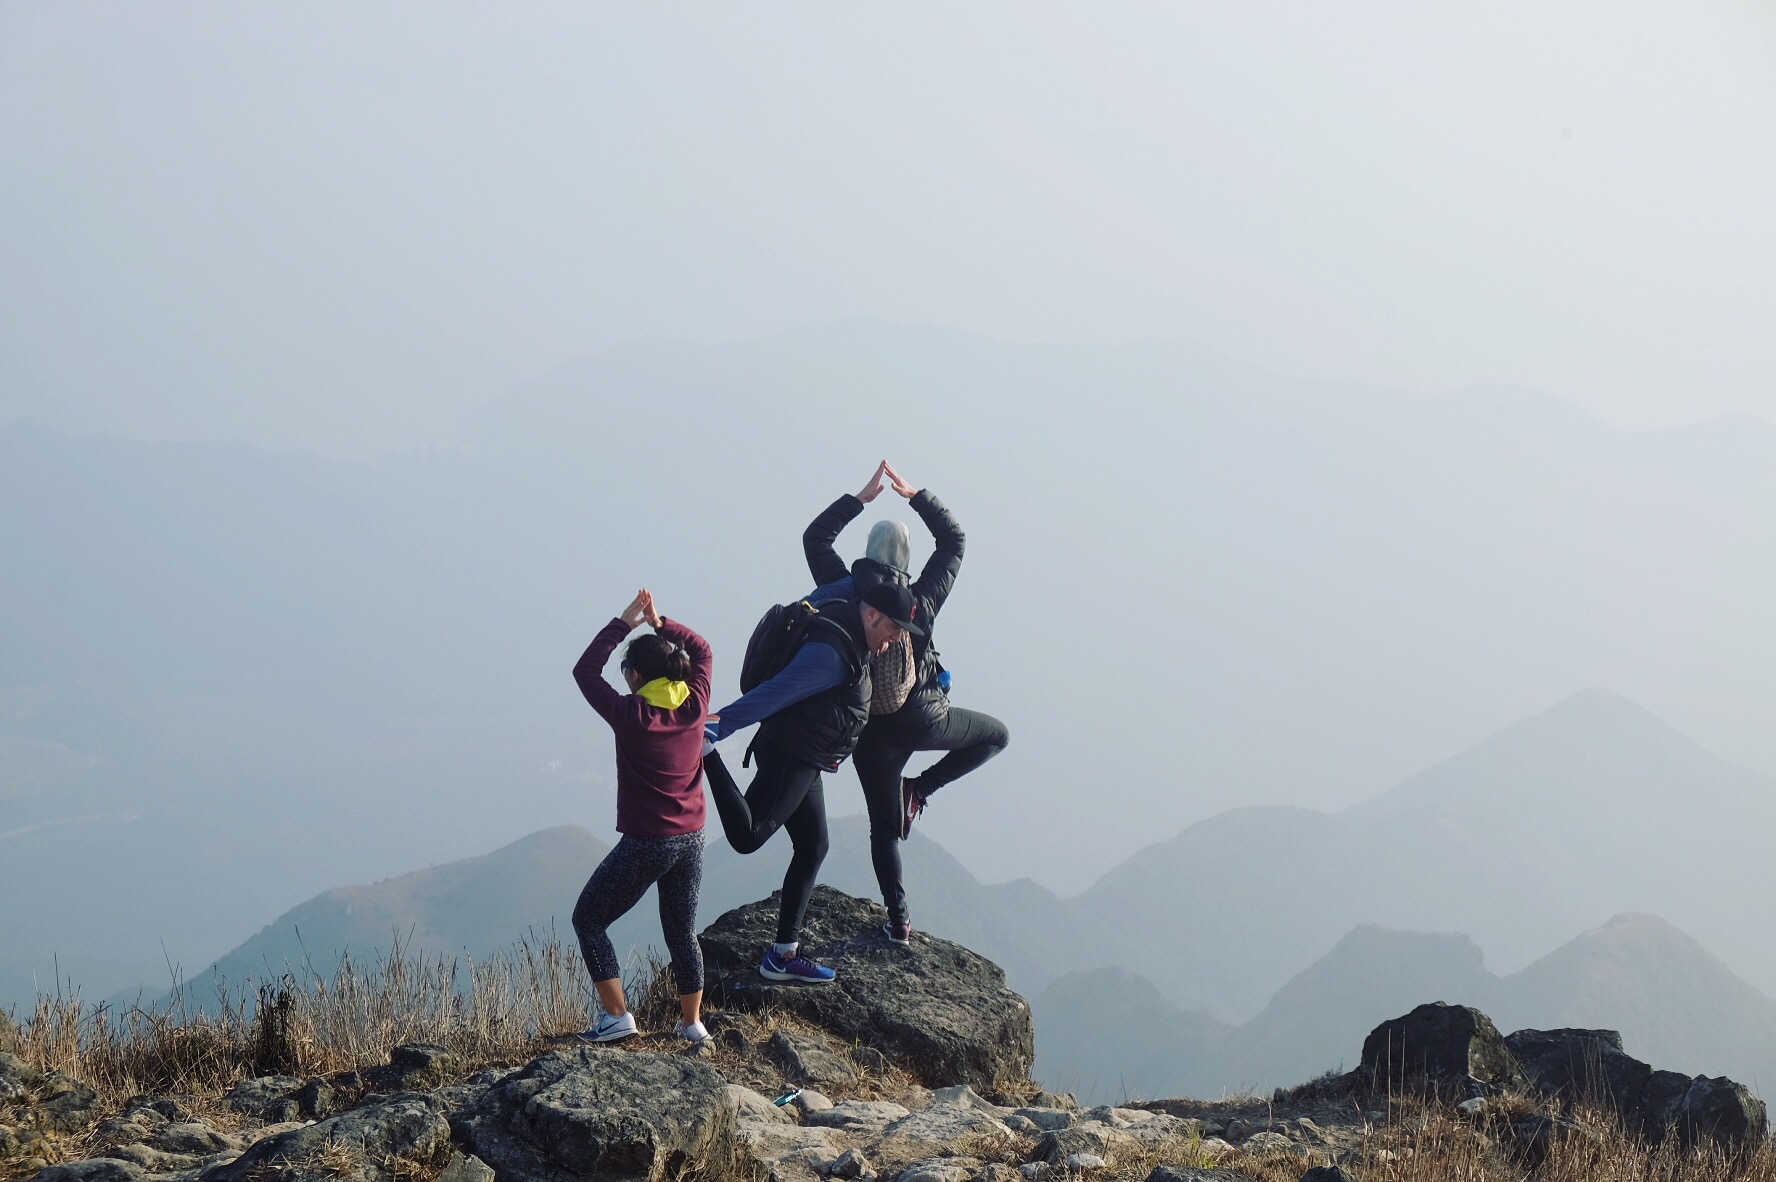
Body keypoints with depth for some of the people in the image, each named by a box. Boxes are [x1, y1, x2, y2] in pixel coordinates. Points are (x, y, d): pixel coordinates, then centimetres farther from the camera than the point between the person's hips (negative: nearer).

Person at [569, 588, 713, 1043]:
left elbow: (585, 670, -6)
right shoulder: (694, 706, -4)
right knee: (682, 932, 18)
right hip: (690, 841, 5)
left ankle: (617, 1016, 0)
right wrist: (660, 624, 6)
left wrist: (624, 623, -4)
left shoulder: (632, 716, -16)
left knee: (588, 919, 8)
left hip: (644, 845, -5)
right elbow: (702, 651, 14)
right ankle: (692, 1021, 21)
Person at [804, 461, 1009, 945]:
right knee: (996, 735, 22)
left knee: (885, 828, 13)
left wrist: (860, 498, 5)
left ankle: (898, 921, 11)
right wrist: (915, 496, 3)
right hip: (922, 719, -2)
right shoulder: (919, 601, -12)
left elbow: (814, 538, 5)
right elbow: (953, 540, 2)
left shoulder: (844, 593, -9)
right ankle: (921, 787, 9)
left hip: (871, 731, 2)